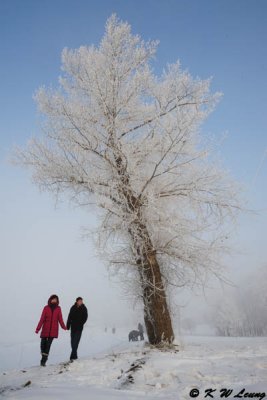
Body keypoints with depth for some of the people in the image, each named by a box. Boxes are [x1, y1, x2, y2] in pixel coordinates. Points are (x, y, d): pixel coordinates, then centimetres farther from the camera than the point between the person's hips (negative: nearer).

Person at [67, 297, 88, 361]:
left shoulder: (84, 308, -3)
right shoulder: (73, 308, 2)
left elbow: (85, 317, -3)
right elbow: (69, 317, 5)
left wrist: (80, 324, -12)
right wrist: (68, 325, 0)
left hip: (79, 327, -3)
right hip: (73, 327, 3)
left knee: (76, 341, -11)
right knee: (72, 341, 9)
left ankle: (73, 356, -11)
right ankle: (75, 355, 25)